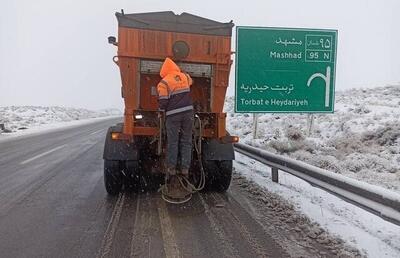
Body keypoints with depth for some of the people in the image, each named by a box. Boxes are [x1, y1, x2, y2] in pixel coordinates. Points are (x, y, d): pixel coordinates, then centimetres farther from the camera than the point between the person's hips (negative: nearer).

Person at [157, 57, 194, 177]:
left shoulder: (163, 83, -6)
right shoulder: (185, 76, 8)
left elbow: (162, 103, -9)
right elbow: (191, 81, 33)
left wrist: (161, 109, 11)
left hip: (173, 115, -3)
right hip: (188, 112, 4)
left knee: (172, 142, 5)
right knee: (186, 141, 8)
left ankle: (171, 168, 10)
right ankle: (185, 168, 9)